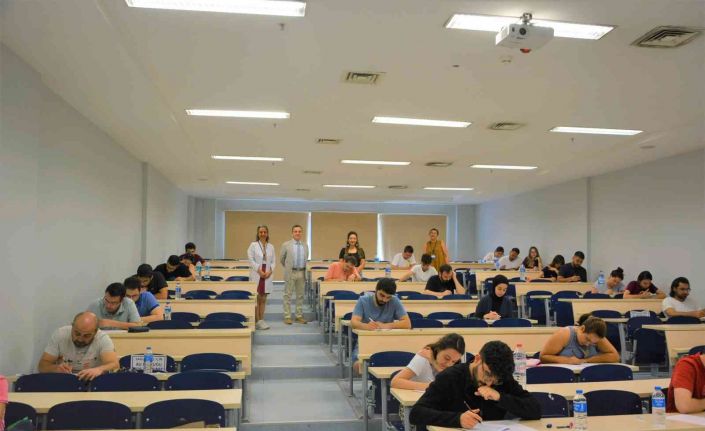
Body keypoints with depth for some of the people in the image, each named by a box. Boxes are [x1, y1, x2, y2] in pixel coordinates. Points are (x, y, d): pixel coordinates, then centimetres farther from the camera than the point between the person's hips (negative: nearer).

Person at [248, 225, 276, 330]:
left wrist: (270, 271, -6)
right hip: (256, 275, -4)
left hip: (267, 275, 4)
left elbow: (273, 261, 10)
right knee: (256, 298, -4)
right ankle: (257, 321, -2)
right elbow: (251, 259, -6)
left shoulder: (271, 247, 10)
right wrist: (259, 270, -12)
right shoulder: (253, 245, 1)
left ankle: (261, 320, 11)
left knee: (263, 299, 7)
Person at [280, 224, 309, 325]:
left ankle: (299, 316, 18)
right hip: (290, 273, -3)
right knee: (288, 295, 1)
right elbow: (282, 259, 8)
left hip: (301, 273, 4)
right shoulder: (286, 245, -3)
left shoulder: (305, 245, 7)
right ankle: (287, 317, 7)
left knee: (300, 295, 9)